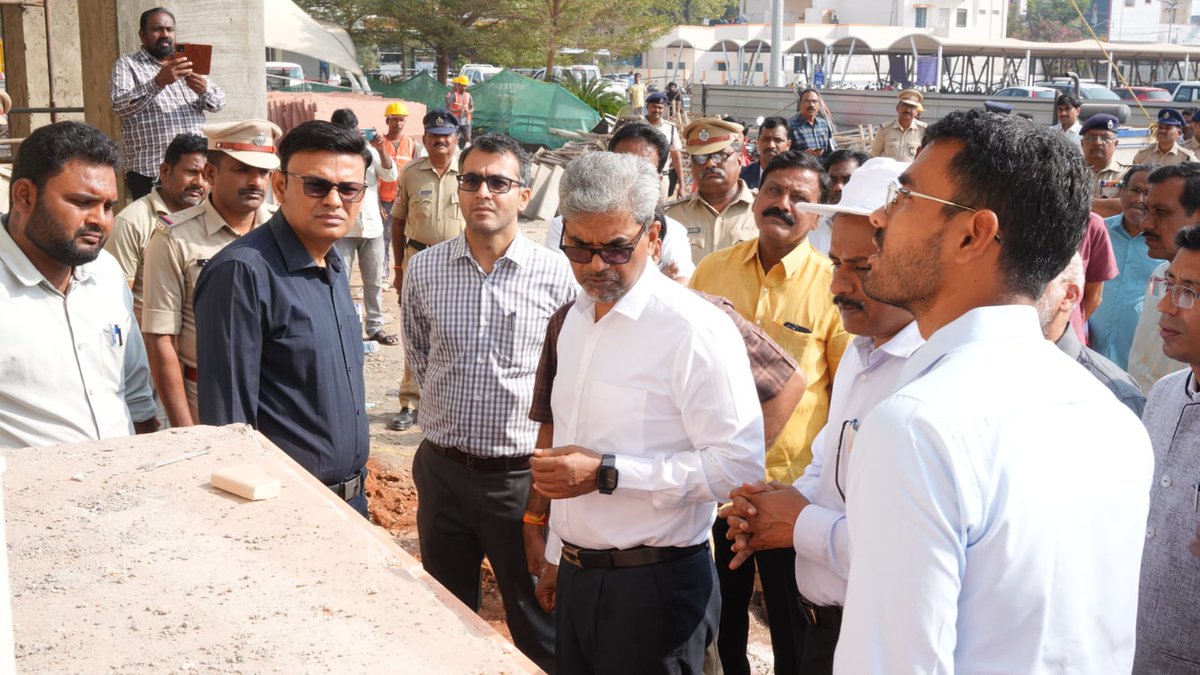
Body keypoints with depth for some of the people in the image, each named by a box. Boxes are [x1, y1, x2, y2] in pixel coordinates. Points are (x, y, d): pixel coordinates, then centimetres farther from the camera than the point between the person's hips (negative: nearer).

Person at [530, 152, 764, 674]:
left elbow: (740, 465, -21)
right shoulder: (577, 318, 9)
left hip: (655, 587, -7)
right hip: (576, 577, 7)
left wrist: (607, 473, -23)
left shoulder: (696, 330, -16)